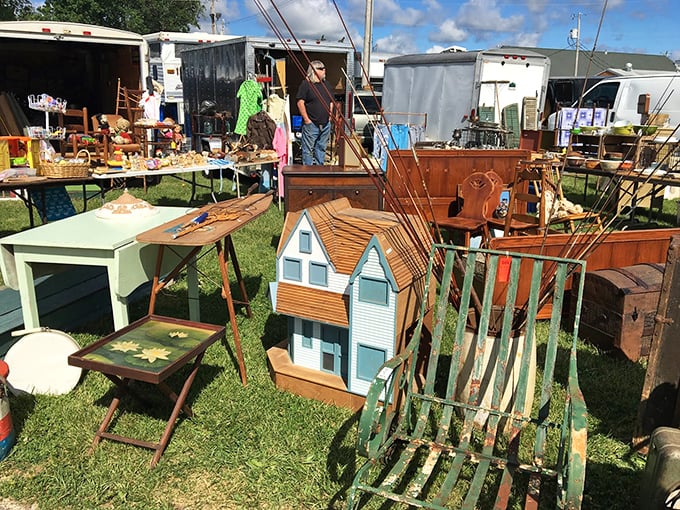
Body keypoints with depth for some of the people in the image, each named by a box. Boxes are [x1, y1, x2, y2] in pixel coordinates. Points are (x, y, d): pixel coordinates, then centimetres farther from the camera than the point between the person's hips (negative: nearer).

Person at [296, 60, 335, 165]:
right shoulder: (306, 84, -7)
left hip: (325, 124, 7)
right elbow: (300, 102, -12)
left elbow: (331, 101, 23)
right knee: (308, 149, -3)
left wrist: (330, 114, 12)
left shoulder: (326, 84, 15)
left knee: (321, 148, 12)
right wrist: (306, 119, -15)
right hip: (311, 124, -6)